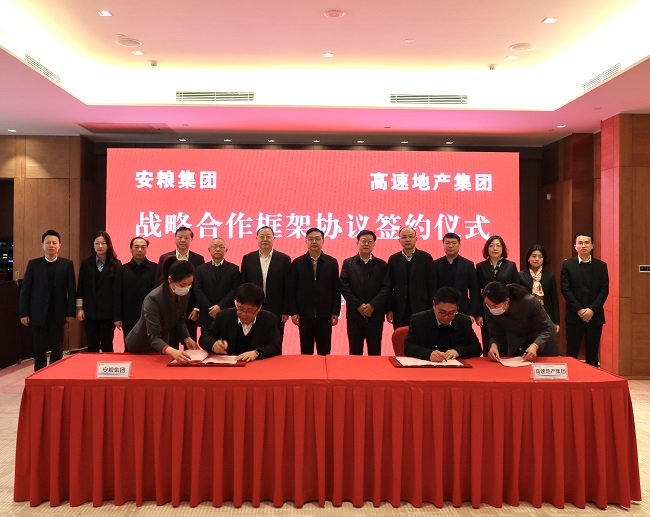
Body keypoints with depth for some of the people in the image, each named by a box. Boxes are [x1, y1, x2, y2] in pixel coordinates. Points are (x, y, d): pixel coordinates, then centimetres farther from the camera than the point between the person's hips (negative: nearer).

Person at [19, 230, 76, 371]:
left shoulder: (67, 264, 1)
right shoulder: (33, 264, 2)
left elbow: (71, 290, 0)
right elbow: (25, 290, 3)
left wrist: (71, 313, -5)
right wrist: (23, 313, -2)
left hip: (58, 314, 0)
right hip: (38, 314, 0)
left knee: (57, 349, 5)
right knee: (39, 350, 5)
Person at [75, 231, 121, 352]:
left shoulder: (116, 264, -1)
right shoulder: (86, 263, 6)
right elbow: (80, 287, 6)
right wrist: (79, 308, 1)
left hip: (108, 312, -2)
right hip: (90, 311, 2)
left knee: (107, 346, 4)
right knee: (92, 347, 8)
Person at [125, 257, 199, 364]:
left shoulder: (184, 294, -15)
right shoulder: (153, 299, -34)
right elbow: (154, 337, -37)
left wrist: (187, 339, -18)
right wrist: (172, 352, -55)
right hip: (139, 348, -6)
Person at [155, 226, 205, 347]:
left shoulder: (198, 259, 1)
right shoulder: (164, 258, 3)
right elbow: (158, 284, 3)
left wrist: (197, 309, -6)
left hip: (190, 311, 0)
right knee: (170, 346, 8)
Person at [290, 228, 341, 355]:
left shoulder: (332, 262, 3)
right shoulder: (297, 263, 3)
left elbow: (337, 290, 3)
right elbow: (292, 290, 3)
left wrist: (335, 312, -1)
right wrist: (294, 312, -2)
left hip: (325, 315, 0)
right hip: (304, 315, 0)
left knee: (324, 352, 6)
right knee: (306, 352, 8)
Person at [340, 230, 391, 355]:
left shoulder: (382, 265, 8)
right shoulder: (348, 263, 7)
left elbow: (386, 288, -1)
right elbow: (344, 287, -2)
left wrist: (372, 305, -13)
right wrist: (358, 306, -11)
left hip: (375, 315, 0)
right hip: (354, 314, 0)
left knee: (375, 352, 6)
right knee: (355, 352, 5)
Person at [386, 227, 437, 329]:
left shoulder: (426, 258, 2)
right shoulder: (393, 259, 7)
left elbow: (432, 285, 2)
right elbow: (390, 286, 6)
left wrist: (430, 309, -2)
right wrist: (389, 309, 2)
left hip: (421, 309, -1)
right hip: (399, 312, 1)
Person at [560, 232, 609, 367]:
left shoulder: (601, 266, 7)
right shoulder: (567, 265, 2)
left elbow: (604, 290, 1)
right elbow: (565, 289, -4)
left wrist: (592, 310, -11)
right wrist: (579, 310, -12)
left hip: (595, 316, 2)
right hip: (574, 315, -2)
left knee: (592, 354, 7)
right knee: (571, 353, 1)